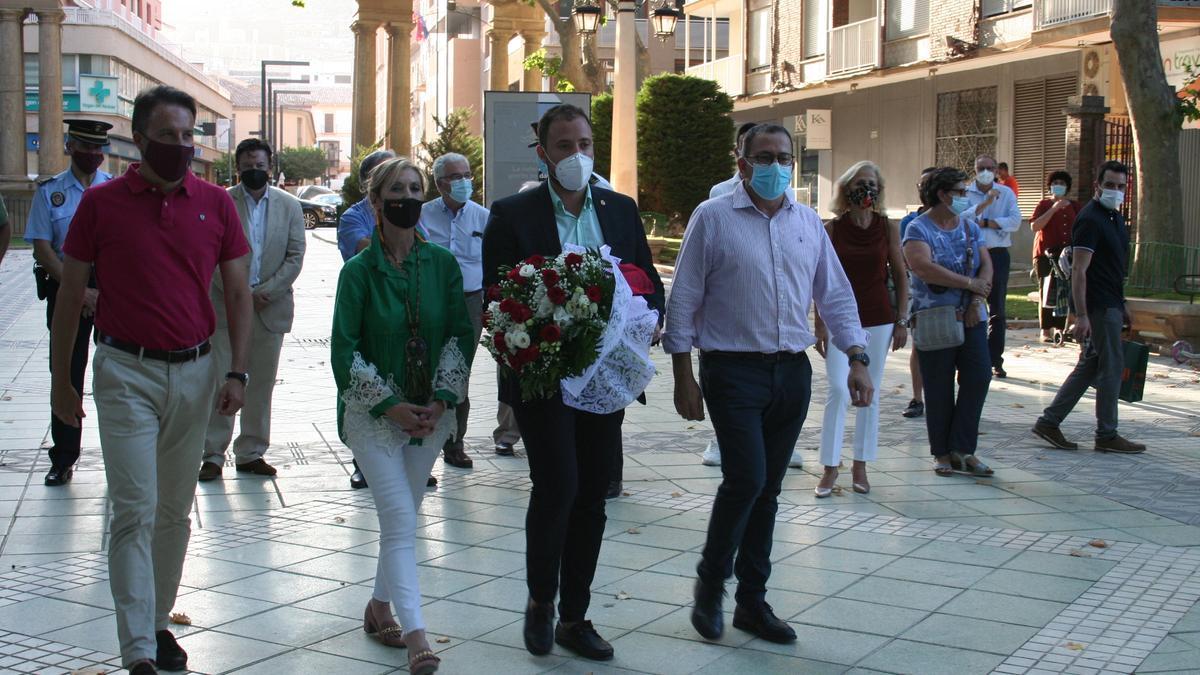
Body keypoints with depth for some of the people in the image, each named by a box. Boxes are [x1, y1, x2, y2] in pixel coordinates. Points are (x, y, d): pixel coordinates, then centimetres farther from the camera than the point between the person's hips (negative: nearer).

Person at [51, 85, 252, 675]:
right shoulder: (101, 203, -3)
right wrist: (60, 380, 5)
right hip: (126, 371, -3)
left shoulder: (215, 204, 3)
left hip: (194, 371, 3)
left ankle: (159, 621, 28)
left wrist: (237, 372, -1)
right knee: (135, 510, -7)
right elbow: (69, 296, 4)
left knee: (175, 510, 13)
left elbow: (238, 293, 8)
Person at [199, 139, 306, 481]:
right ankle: (213, 455, 7)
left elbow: (295, 256, 1)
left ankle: (251, 453, 18)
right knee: (220, 383, -1)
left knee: (261, 385, 8)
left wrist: (265, 292, -9)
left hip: (270, 308, 2)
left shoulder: (289, 206, 6)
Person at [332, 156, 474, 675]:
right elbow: (344, 349, -9)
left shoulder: (442, 264, 1)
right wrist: (390, 406, -13)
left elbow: (462, 335, 2)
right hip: (373, 414, -4)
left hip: (429, 413, 4)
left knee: (402, 517, 14)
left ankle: (380, 606, 33)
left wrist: (441, 399, -8)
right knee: (400, 521, -12)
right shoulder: (359, 271, -8)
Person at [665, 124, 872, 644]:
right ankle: (710, 583, 9)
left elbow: (836, 295, 14)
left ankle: (752, 601, 22)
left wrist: (858, 359, 4)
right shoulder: (713, 218, -3)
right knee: (746, 479, -15)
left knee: (768, 489, 10)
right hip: (733, 371, -5)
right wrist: (683, 377, -6)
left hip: (792, 372, 5)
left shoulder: (808, 223, 11)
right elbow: (683, 300, -3)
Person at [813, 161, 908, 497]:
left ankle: (860, 465, 16)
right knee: (839, 391, -10)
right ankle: (830, 467, -1)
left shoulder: (888, 228, 2)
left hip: (879, 319, 2)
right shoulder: (832, 229, -1)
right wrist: (820, 323, -4)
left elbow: (900, 276, 6)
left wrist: (902, 320, 2)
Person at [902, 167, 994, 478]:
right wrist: (971, 283, -15)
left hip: (971, 317, 5)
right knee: (939, 388, 2)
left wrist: (977, 301, -10)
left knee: (978, 377, -4)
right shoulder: (918, 229, -6)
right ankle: (941, 452, 15)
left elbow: (986, 265, 7)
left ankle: (962, 448, 7)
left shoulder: (970, 227, 13)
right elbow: (924, 268, -21)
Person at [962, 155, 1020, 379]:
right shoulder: (965, 192, 1)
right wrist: (985, 203, -22)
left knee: (997, 310, 4)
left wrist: (984, 222, -12)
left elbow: (1015, 222, -9)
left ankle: (995, 361, 9)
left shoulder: (1006, 193, 4)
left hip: (998, 255, 1)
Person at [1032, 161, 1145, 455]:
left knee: (1089, 367, 11)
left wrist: (1122, 306, 22)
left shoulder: (1115, 218, 15)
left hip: (1110, 305, 10)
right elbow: (1078, 270, -20)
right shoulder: (1090, 219, -15)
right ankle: (1107, 436, 7)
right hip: (1099, 307, -10)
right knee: (1112, 366, -3)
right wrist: (1081, 315, -25)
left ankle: (1049, 422, 14)